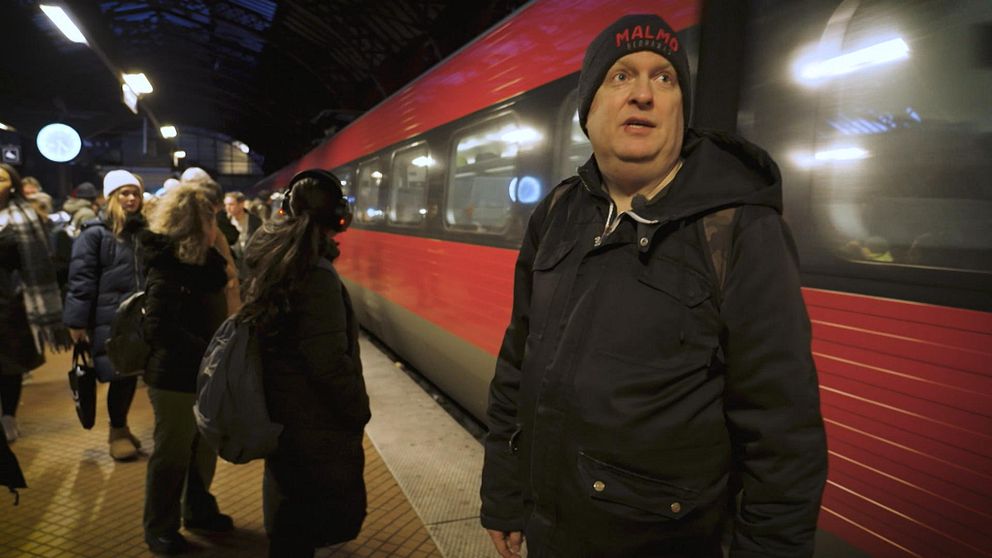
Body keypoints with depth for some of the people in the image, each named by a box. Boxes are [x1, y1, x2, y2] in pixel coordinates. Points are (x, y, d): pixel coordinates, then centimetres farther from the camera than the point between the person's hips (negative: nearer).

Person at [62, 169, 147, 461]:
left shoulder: (143, 230, 12)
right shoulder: (95, 233, -5)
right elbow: (81, 280, -8)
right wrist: (77, 322, -11)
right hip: (110, 320, -5)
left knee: (131, 374, 12)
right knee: (120, 376, 0)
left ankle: (122, 427, 31)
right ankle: (117, 432, 20)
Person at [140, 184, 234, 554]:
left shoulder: (201, 260, 6)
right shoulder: (166, 270, -21)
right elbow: (159, 329, -30)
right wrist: (209, 351, -30)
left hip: (202, 374, 8)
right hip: (175, 378, -8)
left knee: (204, 448, 20)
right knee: (172, 454, 8)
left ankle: (198, 510, 39)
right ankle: (159, 529, 27)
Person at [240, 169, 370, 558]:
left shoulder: (272, 261, 3)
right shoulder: (316, 275, -24)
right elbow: (330, 364, -24)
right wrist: (360, 410, -10)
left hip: (283, 415, 9)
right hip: (315, 427, -9)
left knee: (289, 522, 24)